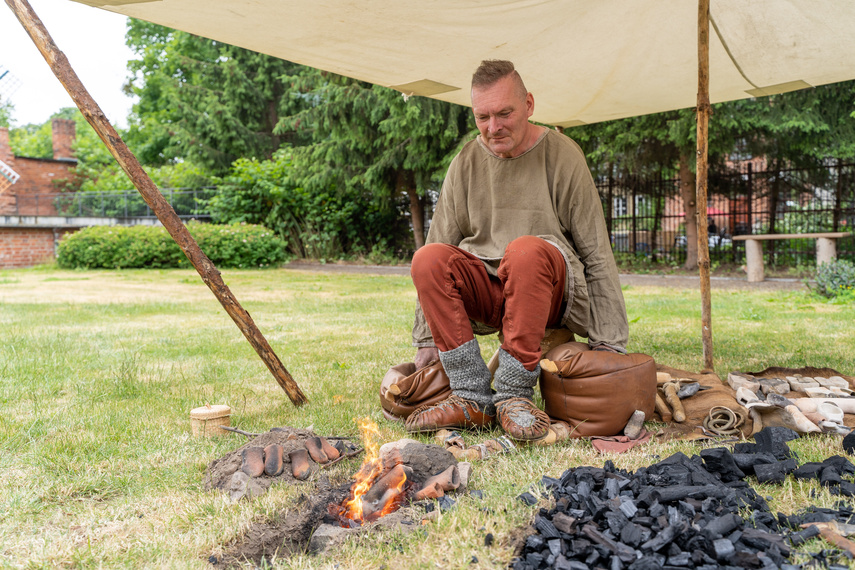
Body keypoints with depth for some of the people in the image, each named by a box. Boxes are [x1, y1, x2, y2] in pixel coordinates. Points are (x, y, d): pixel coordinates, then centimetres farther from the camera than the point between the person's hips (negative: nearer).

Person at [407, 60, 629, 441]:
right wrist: (427, 341, 1)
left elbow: (596, 252, -3)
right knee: (428, 258, -25)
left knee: (526, 250, -36)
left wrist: (608, 341, -8)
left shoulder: (561, 155, -2)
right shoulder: (465, 165, 6)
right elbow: (440, 256, 6)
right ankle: (472, 396, -23)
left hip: (552, 290, -3)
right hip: (486, 291, 3)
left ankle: (514, 394, -25)